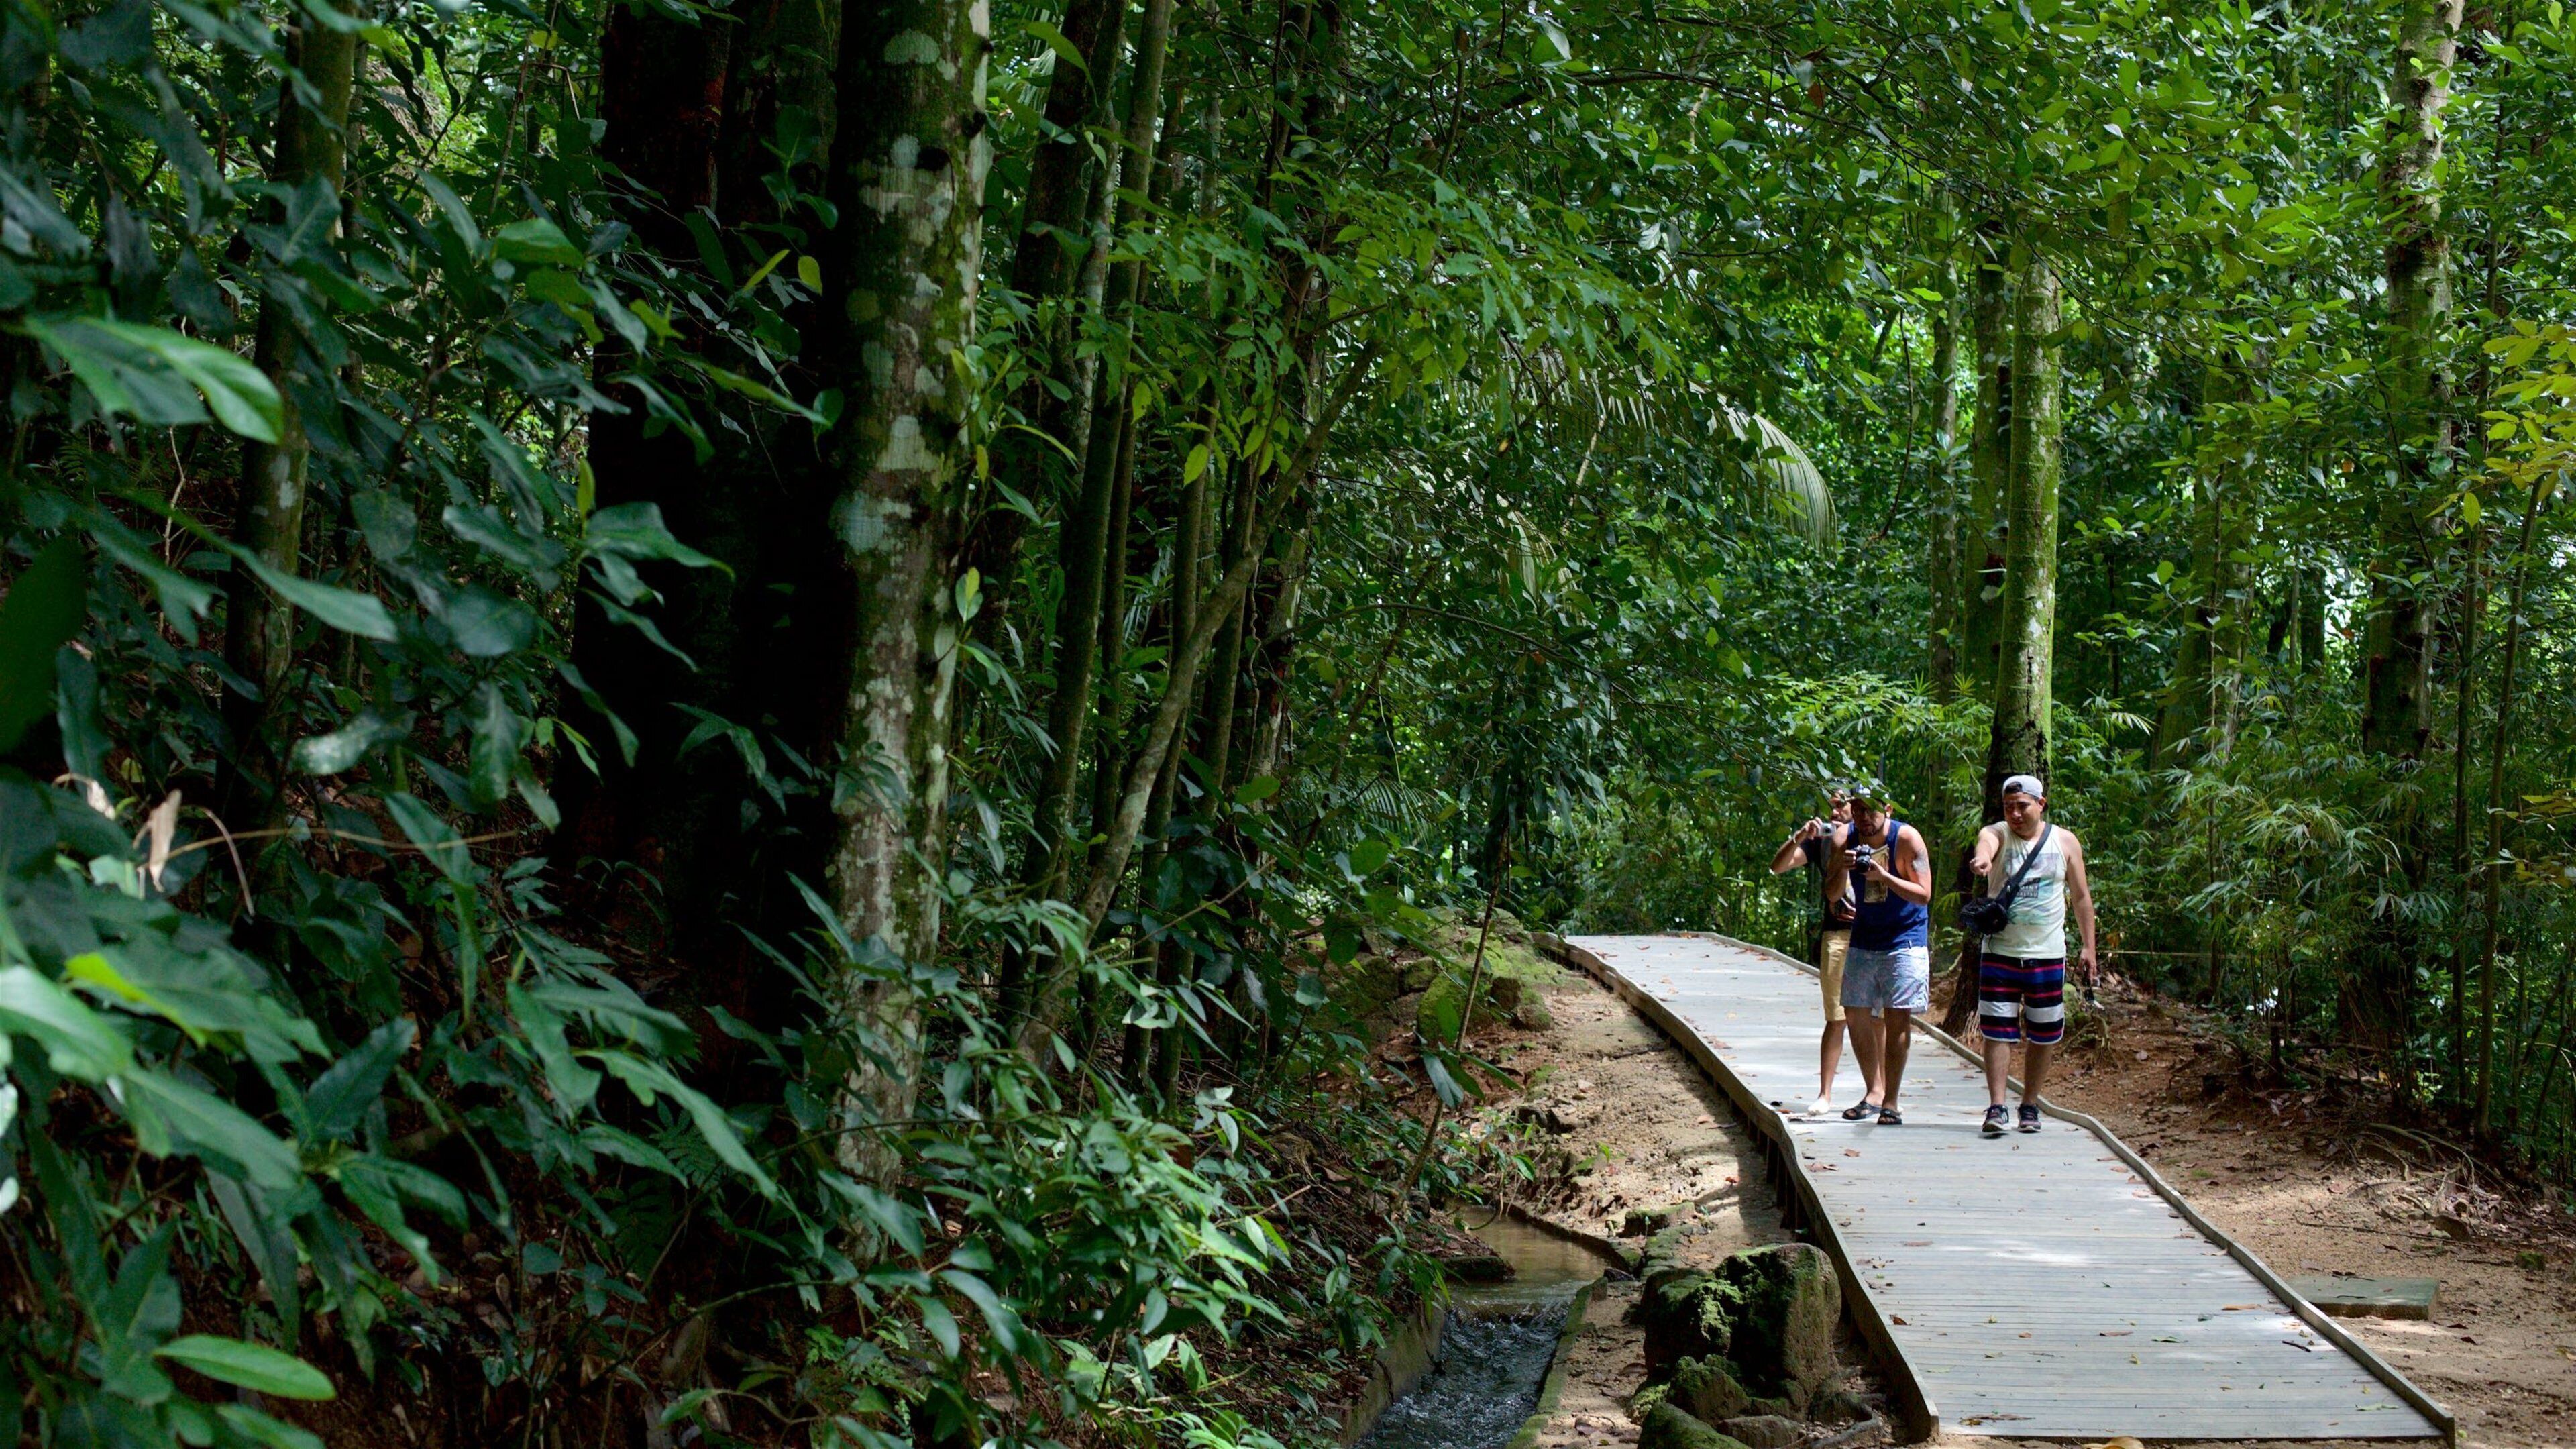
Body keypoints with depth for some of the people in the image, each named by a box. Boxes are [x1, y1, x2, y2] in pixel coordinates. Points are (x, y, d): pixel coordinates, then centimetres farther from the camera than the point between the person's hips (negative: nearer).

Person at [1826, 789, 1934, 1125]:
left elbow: (1923, 895, -17)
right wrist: (1843, 868, -21)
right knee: (1856, 1015, 4)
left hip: (1904, 941, -5)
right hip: (1863, 940, 5)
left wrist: (1884, 876, -29)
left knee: (1897, 1018, -9)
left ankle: (1891, 1103, -7)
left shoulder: (1907, 839, -15)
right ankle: (1874, 1092, 17)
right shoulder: (1847, 840, -3)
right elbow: (1832, 894, -1)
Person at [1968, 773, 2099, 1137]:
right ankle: (1997, 1108, -2)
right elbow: (1985, 845, -30)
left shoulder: (2066, 842, 4)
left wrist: (2089, 946, 7)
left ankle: (2030, 1106, 21)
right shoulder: (1997, 834, -4)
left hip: (2048, 955, 2)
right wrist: (1981, 861, -55)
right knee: (1998, 1032, -5)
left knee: (2043, 1036, 8)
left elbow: (2081, 896, 11)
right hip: (2000, 953, -2)